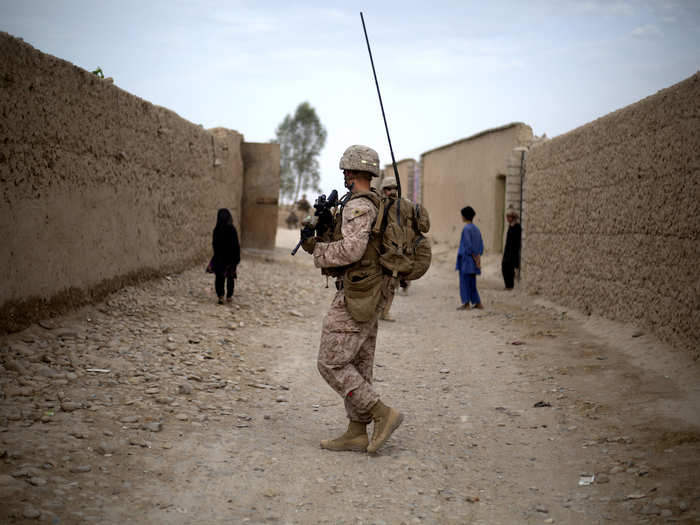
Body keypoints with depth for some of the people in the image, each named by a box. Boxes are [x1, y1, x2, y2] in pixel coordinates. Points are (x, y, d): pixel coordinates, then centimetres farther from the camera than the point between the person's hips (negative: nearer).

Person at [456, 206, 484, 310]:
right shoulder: (476, 229, 12)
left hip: (466, 258, -8)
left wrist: (475, 258, -13)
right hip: (473, 260, 8)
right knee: (471, 282, 14)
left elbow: (468, 245, -19)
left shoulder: (466, 229, -14)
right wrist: (478, 258, 6)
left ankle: (466, 304, 0)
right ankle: (478, 303, 12)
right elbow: (481, 246, 11)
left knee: (465, 281, -1)